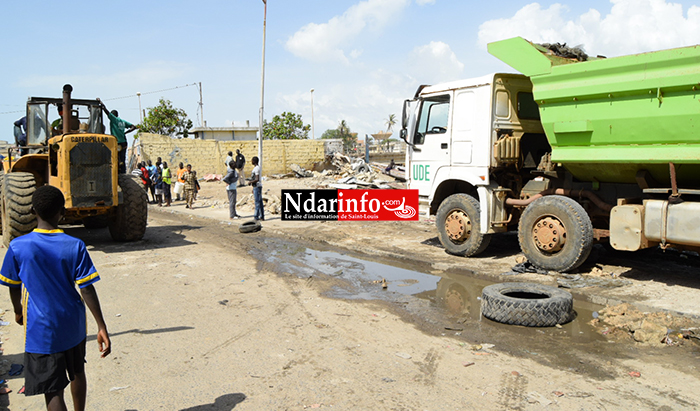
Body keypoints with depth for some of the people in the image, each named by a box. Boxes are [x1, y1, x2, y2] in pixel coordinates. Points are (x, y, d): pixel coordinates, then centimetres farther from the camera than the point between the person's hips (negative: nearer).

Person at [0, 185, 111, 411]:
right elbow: (87, 290, -12)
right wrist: (102, 327, -8)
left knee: (52, 390, 3)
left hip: (41, 330, -2)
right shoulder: (75, 246, -12)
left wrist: (18, 312, 22)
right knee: (77, 372, 25)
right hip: (73, 325, 2)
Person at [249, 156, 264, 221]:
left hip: (257, 186, -10)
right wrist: (253, 188, 23)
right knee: (260, 202, 10)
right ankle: (262, 217, 13)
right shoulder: (257, 168, 16)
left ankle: (256, 216, -6)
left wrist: (251, 182, -8)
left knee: (257, 202, -7)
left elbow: (257, 179, -23)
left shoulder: (256, 168, -15)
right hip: (257, 187, 10)